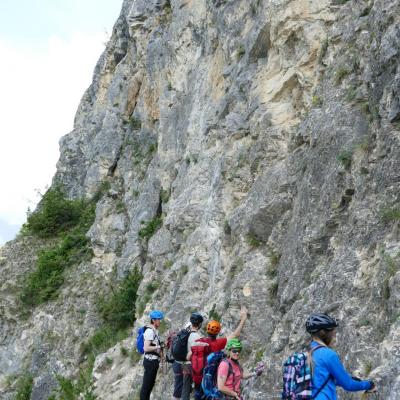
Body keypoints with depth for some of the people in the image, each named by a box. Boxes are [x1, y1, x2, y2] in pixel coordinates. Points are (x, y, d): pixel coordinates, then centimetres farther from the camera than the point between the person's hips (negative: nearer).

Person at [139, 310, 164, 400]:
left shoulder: (155, 331, 12)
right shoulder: (150, 331, -18)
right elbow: (146, 348, -24)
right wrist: (159, 346, -21)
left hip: (154, 360, 9)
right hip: (150, 361, -9)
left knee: (151, 384, 16)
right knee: (146, 385, -2)